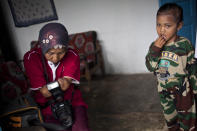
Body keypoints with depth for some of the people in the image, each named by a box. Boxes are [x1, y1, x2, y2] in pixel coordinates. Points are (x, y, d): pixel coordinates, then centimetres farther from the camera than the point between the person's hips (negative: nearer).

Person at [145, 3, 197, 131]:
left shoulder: (185, 44, -16)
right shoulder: (155, 45, -7)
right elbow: (150, 67, -12)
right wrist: (154, 50, -25)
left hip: (182, 91, -3)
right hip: (164, 91, 3)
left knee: (186, 119, 10)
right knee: (169, 118, 21)